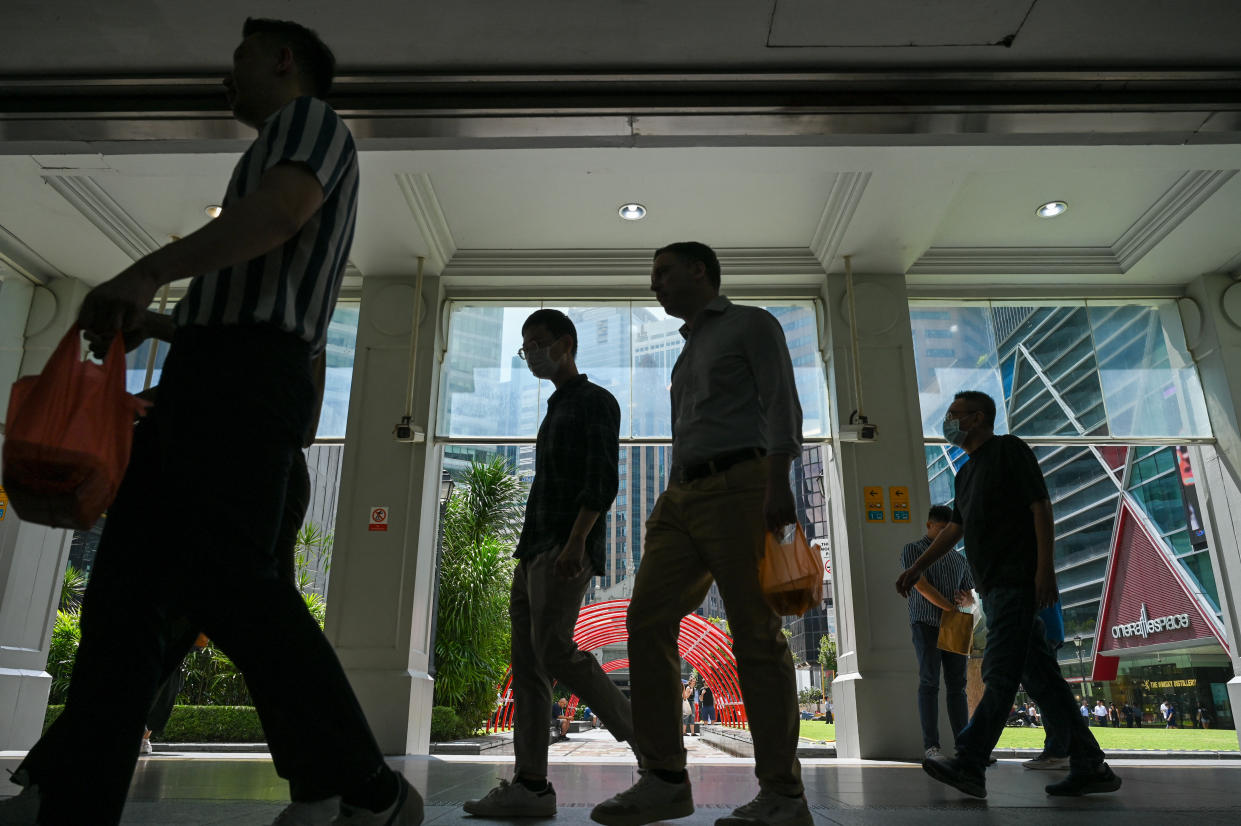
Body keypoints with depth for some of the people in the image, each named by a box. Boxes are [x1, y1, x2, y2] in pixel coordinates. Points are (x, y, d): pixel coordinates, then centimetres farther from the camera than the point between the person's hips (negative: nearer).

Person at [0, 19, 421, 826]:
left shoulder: (311, 116, 7)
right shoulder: (279, 147, 34)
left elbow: (280, 208, -17)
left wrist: (149, 272, -24)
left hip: (244, 371, -10)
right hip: (209, 372, 10)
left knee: (227, 580, -20)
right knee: (128, 585, 3)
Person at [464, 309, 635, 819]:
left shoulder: (596, 401, 1)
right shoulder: (555, 412, 28)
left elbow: (602, 479, -13)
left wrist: (575, 542, -25)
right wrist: (530, 556, 20)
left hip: (567, 549, -9)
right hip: (535, 553, 9)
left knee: (553, 649, -19)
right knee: (527, 662, 0)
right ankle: (530, 785, -1)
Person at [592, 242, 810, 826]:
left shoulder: (751, 324, 9)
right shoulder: (688, 351, 30)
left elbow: (780, 403, -5)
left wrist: (777, 482, -19)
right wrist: (671, 503, 18)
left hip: (738, 487, -7)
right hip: (682, 495, 8)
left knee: (756, 637, -9)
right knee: (647, 621, -6)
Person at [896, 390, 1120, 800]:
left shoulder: (1009, 449, -3)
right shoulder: (967, 471, 22)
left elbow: (1041, 507, -10)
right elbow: (955, 527, 27)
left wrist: (1045, 568, -18)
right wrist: (917, 567, 24)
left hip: (1016, 579, -9)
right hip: (995, 585, 9)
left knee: (1000, 673, -12)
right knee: (1040, 676, 8)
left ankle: (969, 763, -15)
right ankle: (1090, 767, 13)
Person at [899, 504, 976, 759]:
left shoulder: (959, 559, 21)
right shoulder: (912, 550, 5)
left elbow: (970, 598, 21)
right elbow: (922, 586, -8)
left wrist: (966, 600, -4)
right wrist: (952, 609, -13)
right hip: (926, 623, -5)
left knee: (957, 685, 0)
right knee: (929, 682, -10)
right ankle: (931, 746, -11)